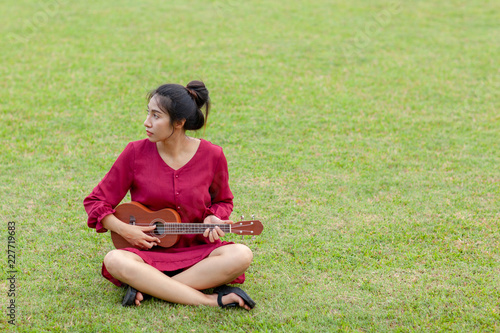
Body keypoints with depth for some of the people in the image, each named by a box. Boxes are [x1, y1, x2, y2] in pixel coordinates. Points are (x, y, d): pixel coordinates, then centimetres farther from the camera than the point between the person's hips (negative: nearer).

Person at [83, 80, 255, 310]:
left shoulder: (212, 156, -4)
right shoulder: (136, 153, -6)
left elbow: (223, 201, 15)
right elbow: (95, 202, 2)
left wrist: (212, 218, -7)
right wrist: (125, 230, -11)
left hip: (196, 252, 1)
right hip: (149, 253, -1)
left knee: (241, 256, -30)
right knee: (115, 261, -34)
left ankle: (146, 288, -23)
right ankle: (211, 299, -30)